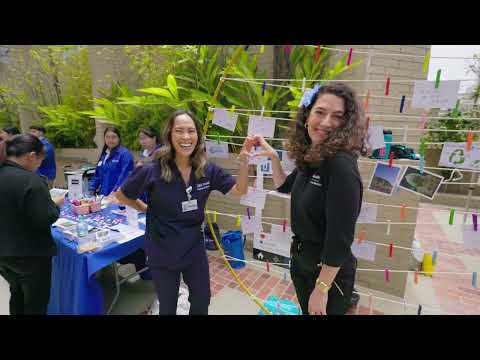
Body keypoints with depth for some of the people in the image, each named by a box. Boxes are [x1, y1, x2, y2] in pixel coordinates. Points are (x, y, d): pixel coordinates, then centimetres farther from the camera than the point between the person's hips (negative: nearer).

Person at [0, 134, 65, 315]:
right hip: (30, 254, -7)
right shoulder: (30, 180, -25)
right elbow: (46, 220, -25)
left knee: (17, 294, 29)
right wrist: (56, 204, -7)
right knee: (36, 302, 13)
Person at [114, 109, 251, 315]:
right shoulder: (152, 171, -21)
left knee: (202, 301, 22)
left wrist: (244, 162, -21)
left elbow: (239, 190, -6)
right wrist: (148, 210, -1)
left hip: (194, 248, 3)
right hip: (162, 252, -3)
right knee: (168, 306, 20)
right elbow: (122, 196, -5)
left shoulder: (208, 170, -11)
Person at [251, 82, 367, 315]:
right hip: (300, 259, 7)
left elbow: (340, 238, -26)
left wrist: (321, 289, -19)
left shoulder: (341, 165, -27)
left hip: (329, 272, -7)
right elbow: (284, 186, 16)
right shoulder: (309, 158, -3)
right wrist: (272, 156, 4)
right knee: (306, 312, 28)